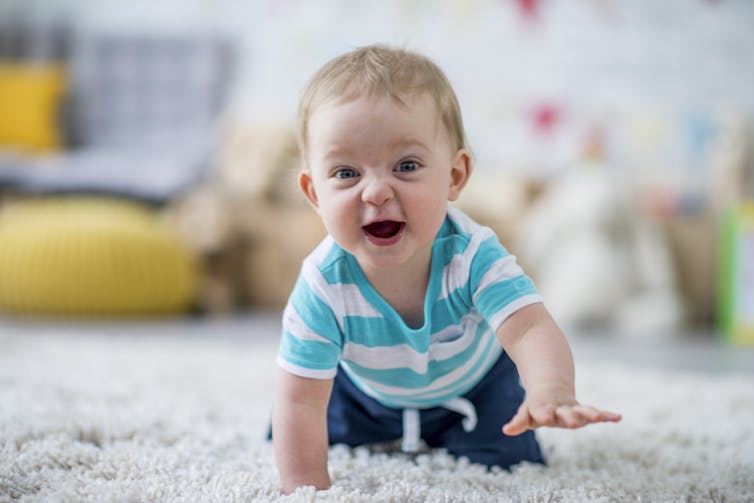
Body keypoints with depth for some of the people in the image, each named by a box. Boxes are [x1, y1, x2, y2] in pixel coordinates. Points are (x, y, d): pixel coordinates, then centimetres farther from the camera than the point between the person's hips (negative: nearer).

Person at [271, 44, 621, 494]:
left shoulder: (472, 255, -38)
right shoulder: (324, 288, -37)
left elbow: (530, 330, -50)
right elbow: (299, 401, -30)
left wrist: (552, 392, -73)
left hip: (473, 385, -1)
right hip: (364, 390, 1)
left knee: (506, 463, -5)